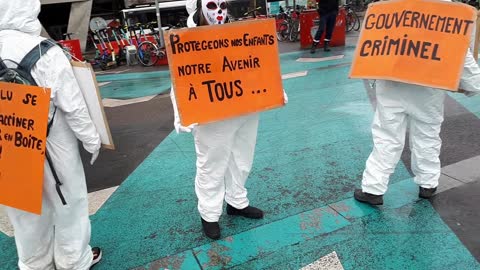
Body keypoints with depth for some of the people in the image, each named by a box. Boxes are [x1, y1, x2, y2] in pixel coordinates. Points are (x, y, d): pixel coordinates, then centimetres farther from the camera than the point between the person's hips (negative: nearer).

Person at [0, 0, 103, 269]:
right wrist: (92, 139, -3)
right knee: (68, 201, 15)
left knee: (26, 209, 20)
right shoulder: (46, 52, -19)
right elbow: (73, 106, -16)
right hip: (52, 144, -4)